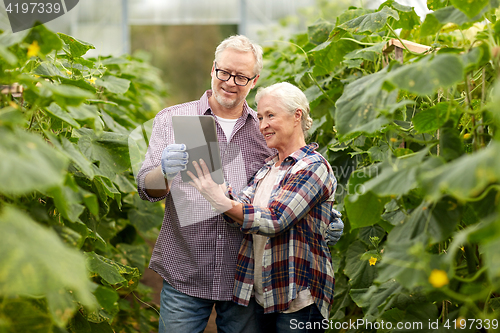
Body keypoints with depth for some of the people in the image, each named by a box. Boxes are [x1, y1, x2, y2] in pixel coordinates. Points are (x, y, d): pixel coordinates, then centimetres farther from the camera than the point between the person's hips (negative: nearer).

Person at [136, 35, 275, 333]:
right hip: (184, 276, -1)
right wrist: (165, 172, -28)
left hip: (245, 280, 2)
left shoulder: (265, 130, 7)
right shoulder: (171, 120, 3)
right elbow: (147, 189, -5)